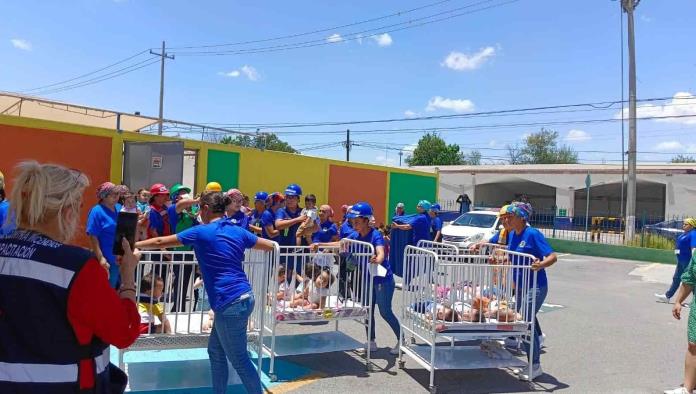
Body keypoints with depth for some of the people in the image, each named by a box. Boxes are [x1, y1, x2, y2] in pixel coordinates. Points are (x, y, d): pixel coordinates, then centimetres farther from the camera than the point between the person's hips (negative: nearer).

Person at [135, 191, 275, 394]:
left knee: (239, 360, 4)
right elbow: (271, 246, 20)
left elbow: (160, 242, 5)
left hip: (231, 303, -8)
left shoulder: (201, 232, -6)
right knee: (215, 351, 20)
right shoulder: (238, 231, 10)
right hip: (242, 297, 8)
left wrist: (134, 245, 21)